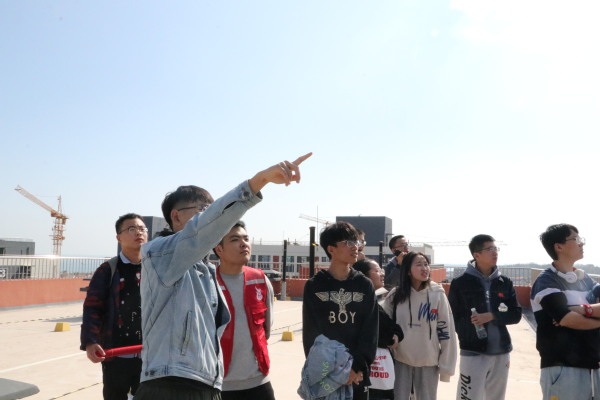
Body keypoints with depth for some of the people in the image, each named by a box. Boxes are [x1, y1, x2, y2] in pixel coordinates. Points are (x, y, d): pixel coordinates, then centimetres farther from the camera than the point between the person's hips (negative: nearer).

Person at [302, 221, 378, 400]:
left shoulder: (365, 285, 5)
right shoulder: (314, 286, -1)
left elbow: (370, 331, 0)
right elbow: (311, 332, -5)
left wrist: (358, 367, -12)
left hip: (357, 375, 2)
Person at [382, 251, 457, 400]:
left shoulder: (438, 294, -8)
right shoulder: (395, 295, -4)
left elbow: (446, 331, -5)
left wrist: (446, 366, -4)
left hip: (428, 362, -1)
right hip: (400, 361, 1)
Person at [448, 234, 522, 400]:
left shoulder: (505, 283, 7)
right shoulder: (460, 283, -4)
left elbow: (516, 314, 3)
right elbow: (453, 318, 0)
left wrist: (492, 316, -12)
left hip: (501, 352, 4)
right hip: (472, 352, -4)